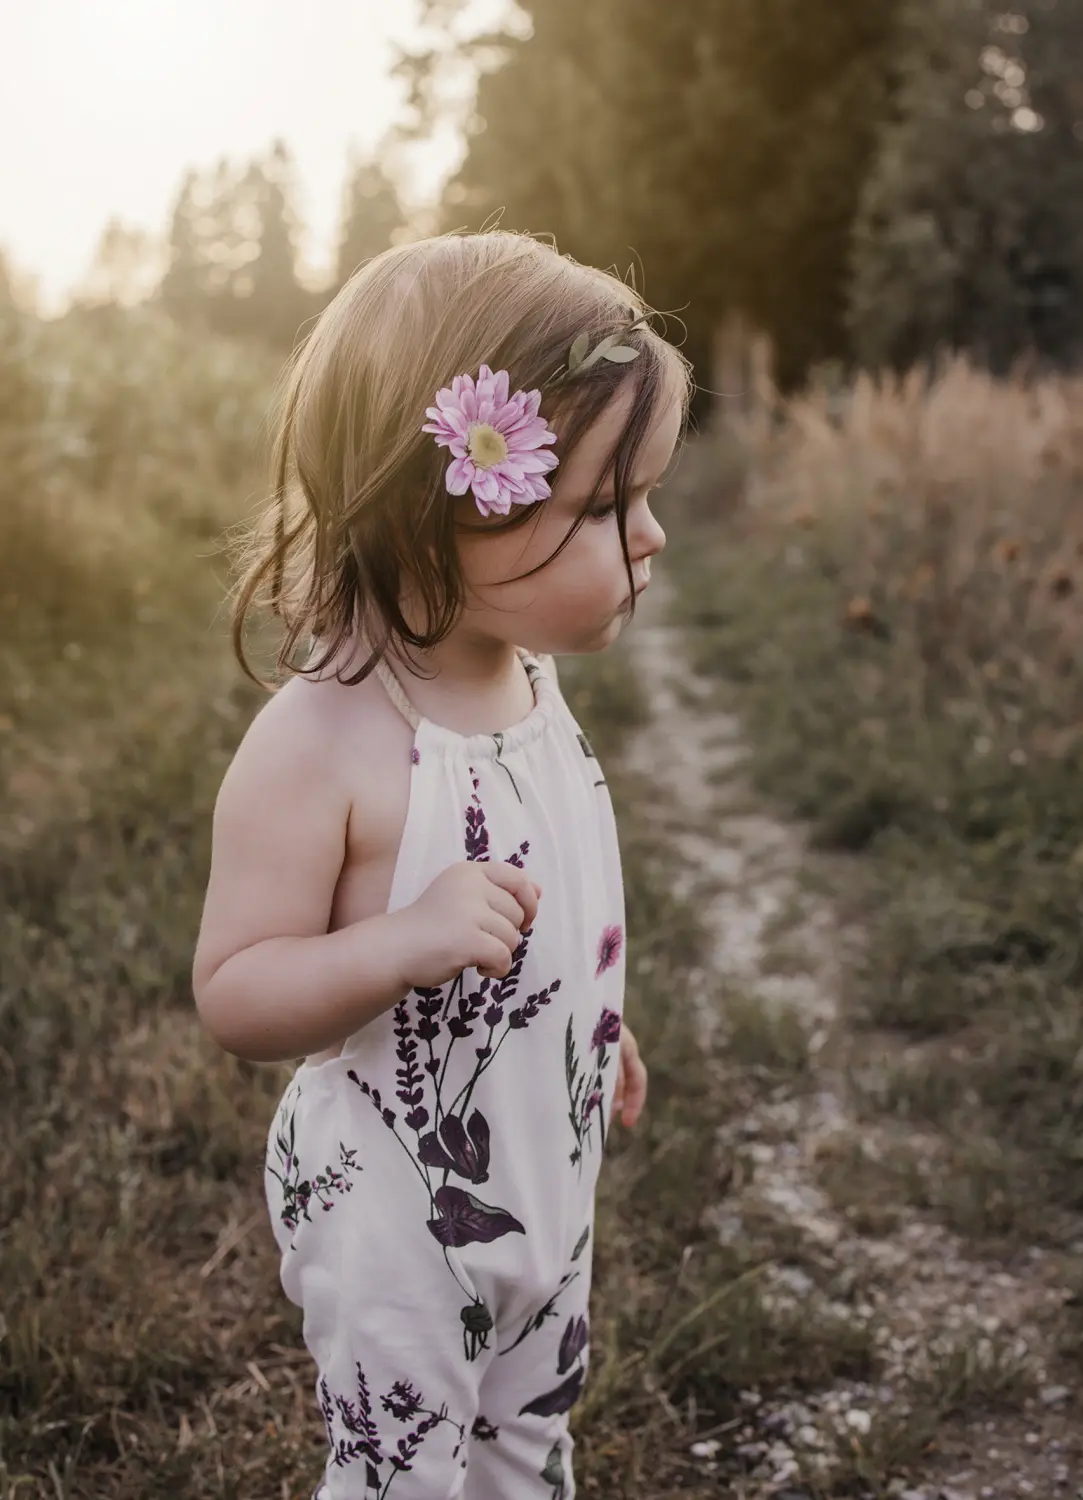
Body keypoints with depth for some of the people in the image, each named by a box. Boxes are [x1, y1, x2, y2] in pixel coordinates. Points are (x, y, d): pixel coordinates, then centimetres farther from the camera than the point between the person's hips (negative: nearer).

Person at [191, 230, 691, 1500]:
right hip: (394, 1216, -7)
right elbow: (231, 995, -25)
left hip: (549, 1180, 7)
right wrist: (404, 942, -40)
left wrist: (601, 1028, 23)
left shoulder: (529, 678, -4)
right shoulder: (317, 744, -29)